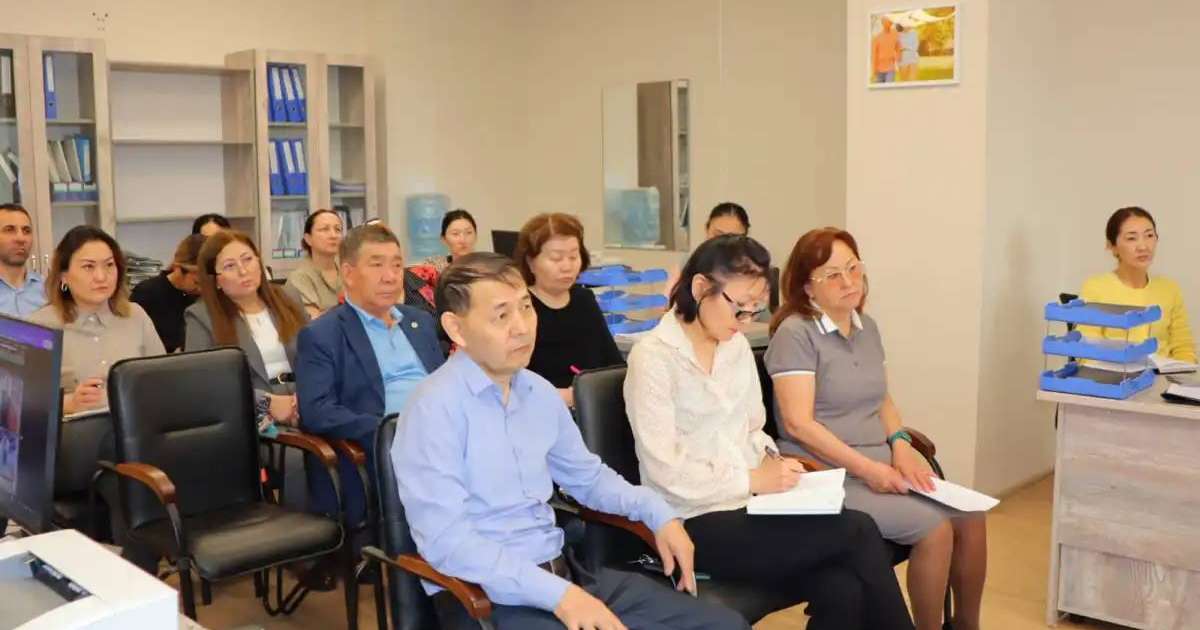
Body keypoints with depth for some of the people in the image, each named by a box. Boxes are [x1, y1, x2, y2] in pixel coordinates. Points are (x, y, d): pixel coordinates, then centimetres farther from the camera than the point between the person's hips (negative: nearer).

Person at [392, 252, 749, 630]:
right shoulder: (437, 407, -13)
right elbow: (446, 539, -20)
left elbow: (587, 476, 23)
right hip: (487, 594, -7)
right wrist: (556, 594, -24)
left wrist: (657, 513, 7)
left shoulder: (540, 393, 7)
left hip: (562, 570, 7)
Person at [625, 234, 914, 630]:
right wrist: (753, 479, -15)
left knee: (842, 591, -21)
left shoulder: (737, 346, 11)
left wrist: (770, 463, -2)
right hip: (697, 524, -6)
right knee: (858, 532, -19)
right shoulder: (653, 357, -12)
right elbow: (666, 474, -16)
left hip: (749, 504, 6)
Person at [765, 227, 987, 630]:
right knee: (934, 528, -20)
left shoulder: (866, 327, 11)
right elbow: (798, 423, -19)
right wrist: (867, 468, -21)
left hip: (881, 466, 8)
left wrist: (900, 446, -3)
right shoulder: (794, 334, -14)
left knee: (970, 517, -3)